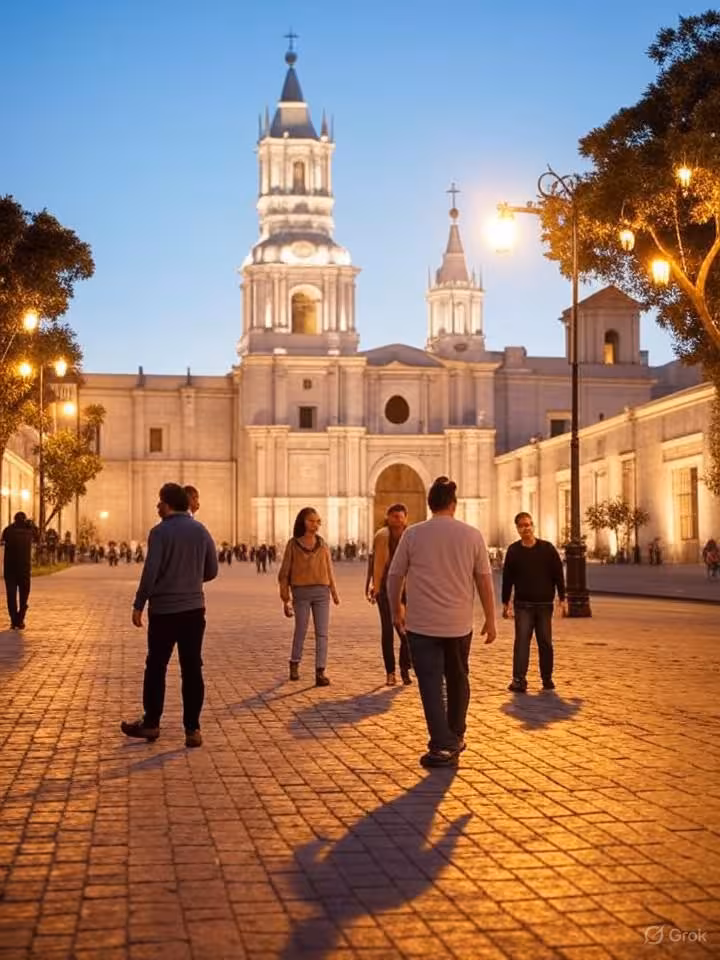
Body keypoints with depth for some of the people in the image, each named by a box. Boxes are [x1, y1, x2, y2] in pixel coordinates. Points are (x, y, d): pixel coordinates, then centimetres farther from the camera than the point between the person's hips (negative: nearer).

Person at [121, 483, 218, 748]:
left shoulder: (160, 532, -10)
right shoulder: (201, 531, 4)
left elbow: (150, 573, -15)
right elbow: (211, 571, 8)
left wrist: (138, 605, -6)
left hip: (164, 610, -4)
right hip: (194, 609, 4)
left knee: (156, 667, 10)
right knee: (192, 669, 5)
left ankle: (151, 723, 19)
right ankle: (192, 729, 3)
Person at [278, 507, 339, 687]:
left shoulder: (322, 544, 9)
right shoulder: (293, 544, 1)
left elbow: (329, 569, 14)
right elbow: (284, 572, 3)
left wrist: (334, 592, 11)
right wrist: (285, 599, 0)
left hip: (321, 592, 2)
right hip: (301, 592, -2)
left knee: (322, 633, -5)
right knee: (300, 630, 4)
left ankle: (320, 672, -6)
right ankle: (294, 665, 27)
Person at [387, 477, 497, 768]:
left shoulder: (413, 534, -4)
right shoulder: (472, 535, -2)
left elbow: (394, 576, 2)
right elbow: (485, 580, 1)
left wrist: (396, 610, 18)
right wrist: (490, 620, 10)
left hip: (422, 624, -2)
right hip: (459, 624, 2)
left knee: (431, 685, 0)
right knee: (457, 680, 19)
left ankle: (442, 747, -5)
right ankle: (456, 738, 30)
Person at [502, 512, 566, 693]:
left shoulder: (547, 548, -2)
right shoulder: (513, 550, 0)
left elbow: (558, 575, 1)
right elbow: (507, 578, 4)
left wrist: (562, 599, -3)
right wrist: (505, 602, 3)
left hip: (544, 604, 0)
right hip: (522, 605, 0)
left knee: (545, 642, 7)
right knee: (521, 641, -9)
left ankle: (547, 679, 18)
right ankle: (519, 680, -12)